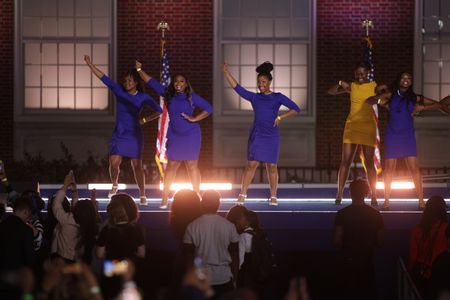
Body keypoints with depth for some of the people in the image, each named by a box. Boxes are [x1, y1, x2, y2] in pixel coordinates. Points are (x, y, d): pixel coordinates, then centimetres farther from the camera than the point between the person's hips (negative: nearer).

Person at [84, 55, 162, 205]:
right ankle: (114, 185, 17)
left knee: (137, 166, 0)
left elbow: (159, 110, 4)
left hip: (134, 135, -1)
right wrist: (90, 65, -7)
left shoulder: (143, 97, -4)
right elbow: (104, 78, -3)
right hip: (119, 134, 1)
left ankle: (142, 195, 9)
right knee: (114, 163, -12)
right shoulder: (119, 91, 0)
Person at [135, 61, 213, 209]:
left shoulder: (192, 97, -4)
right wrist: (139, 70, 5)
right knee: (171, 166, 3)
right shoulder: (168, 95, 5)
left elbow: (208, 108, -3)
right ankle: (164, 199, 3)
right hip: (174, 135, 3)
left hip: (191, 135, -3)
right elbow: (152, 82, 8)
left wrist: (194, 119, -8)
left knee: (192, 166, -1)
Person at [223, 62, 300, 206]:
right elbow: (237, 87, 4)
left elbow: (295, 109, 1)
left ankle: (273, 197, 9)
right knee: (251, 164, -5)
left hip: (271, 136, -1)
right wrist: (226, 73, -3)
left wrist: (281, 117, -11)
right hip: (256, 135, 1)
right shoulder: (254, 97, 9)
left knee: (271, 166, 2)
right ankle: (242, 195, -4)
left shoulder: (277, 97, 4)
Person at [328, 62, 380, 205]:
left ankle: (373, 196, 0)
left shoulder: (375, 87, 1)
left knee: (369, 162, -3)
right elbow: (331, 91, 7)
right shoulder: (351, 86, 6)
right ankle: (339, 195, 4)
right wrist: (340, 83, -11)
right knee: (345, 160, 1)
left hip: (368, 127, -2)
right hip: (351, 126, 2)